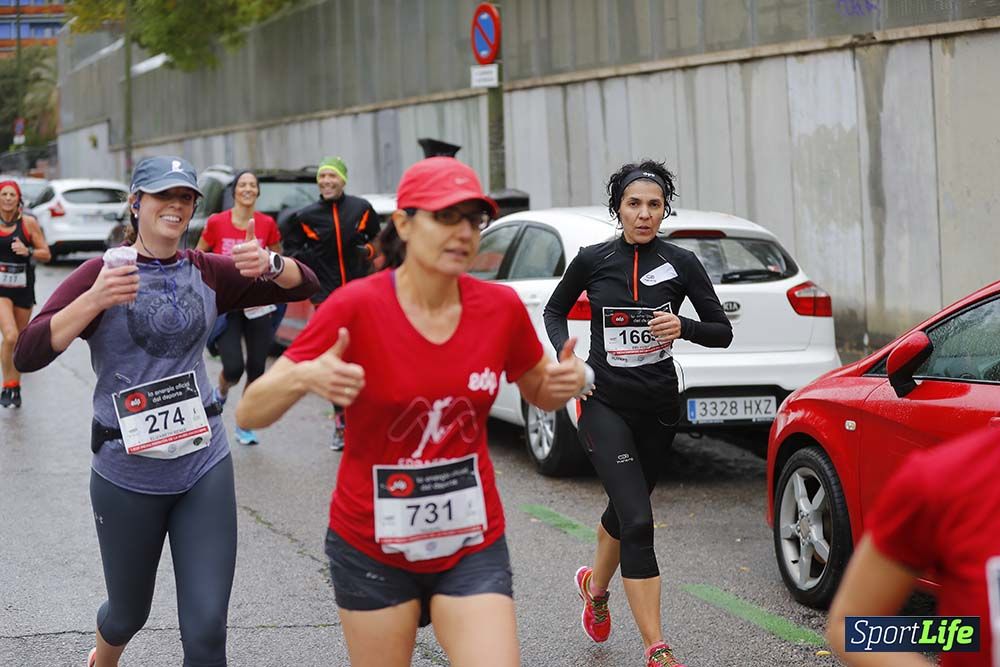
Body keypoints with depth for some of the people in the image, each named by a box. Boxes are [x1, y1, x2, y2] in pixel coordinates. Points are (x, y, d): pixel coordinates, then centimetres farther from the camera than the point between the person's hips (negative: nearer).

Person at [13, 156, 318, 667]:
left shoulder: (207, 273, 3)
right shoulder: (104, 272, -8)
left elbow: (305, 285, 2)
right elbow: (27, 355, -17)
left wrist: (269, 265, -20)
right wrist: (95, 300, -31)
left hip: (205, 466, 2)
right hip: (127, 474, -2)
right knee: (129, 613, 18)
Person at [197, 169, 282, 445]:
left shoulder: (267, 224, -1)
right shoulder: (216, 223, -6)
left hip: (257, 305, 2)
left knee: (256, 369, 3)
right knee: (233, 368, -14)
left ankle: (245, 427, 21)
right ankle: (221, 392, 24)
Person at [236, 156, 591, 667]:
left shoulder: (502, 308, -6)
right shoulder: (355, 307, -16)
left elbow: (539, 394, 14)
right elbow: (249, 413, -15)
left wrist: (567, 381, -10)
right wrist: (304, 378, -36)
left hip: (472, 547, 2)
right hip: (373, 549, -2)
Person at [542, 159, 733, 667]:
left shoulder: (681, 264, -2)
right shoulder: (592, 260, -4)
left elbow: (723, 333, 1)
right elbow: (554, 311, 13)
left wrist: (683, 327, -19)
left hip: (658, 405, 3)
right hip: (605, 402, -3)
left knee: (625, 507, 20)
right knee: (638, 521, -15)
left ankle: (595, 586, 52)